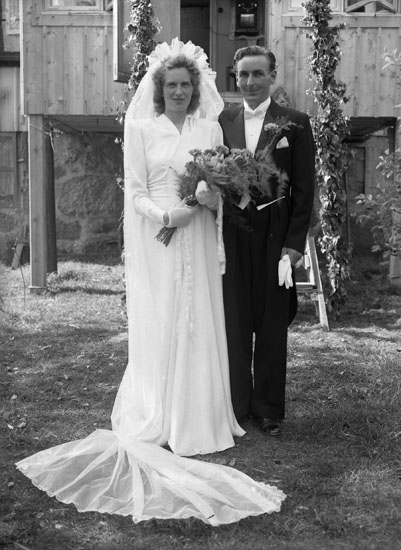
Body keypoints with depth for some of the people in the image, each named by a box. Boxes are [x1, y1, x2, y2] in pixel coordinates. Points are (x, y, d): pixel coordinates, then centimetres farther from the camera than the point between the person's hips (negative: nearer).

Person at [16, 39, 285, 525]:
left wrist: (212, 192, -12)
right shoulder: (141, 129, 3)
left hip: (198, 243, 3)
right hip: (156, 243, -2)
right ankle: (157, 425, 11)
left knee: (200, 327, 6)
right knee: (158, 329, 1)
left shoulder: (210, 129, 10)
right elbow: (135, 191, -1)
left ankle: (201, 417, 19)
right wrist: (166, 214, -18)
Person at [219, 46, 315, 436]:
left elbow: (304, 191, -2)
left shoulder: (295, 124, 1)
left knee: (272, 327, 8)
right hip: (230, 239, 2)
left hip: (274, 239, -2)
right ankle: (236, 406, 22)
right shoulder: (222, 122, 8)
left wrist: (293, 246, -8)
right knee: (233, 324, 7)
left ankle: (268, 410, 22)